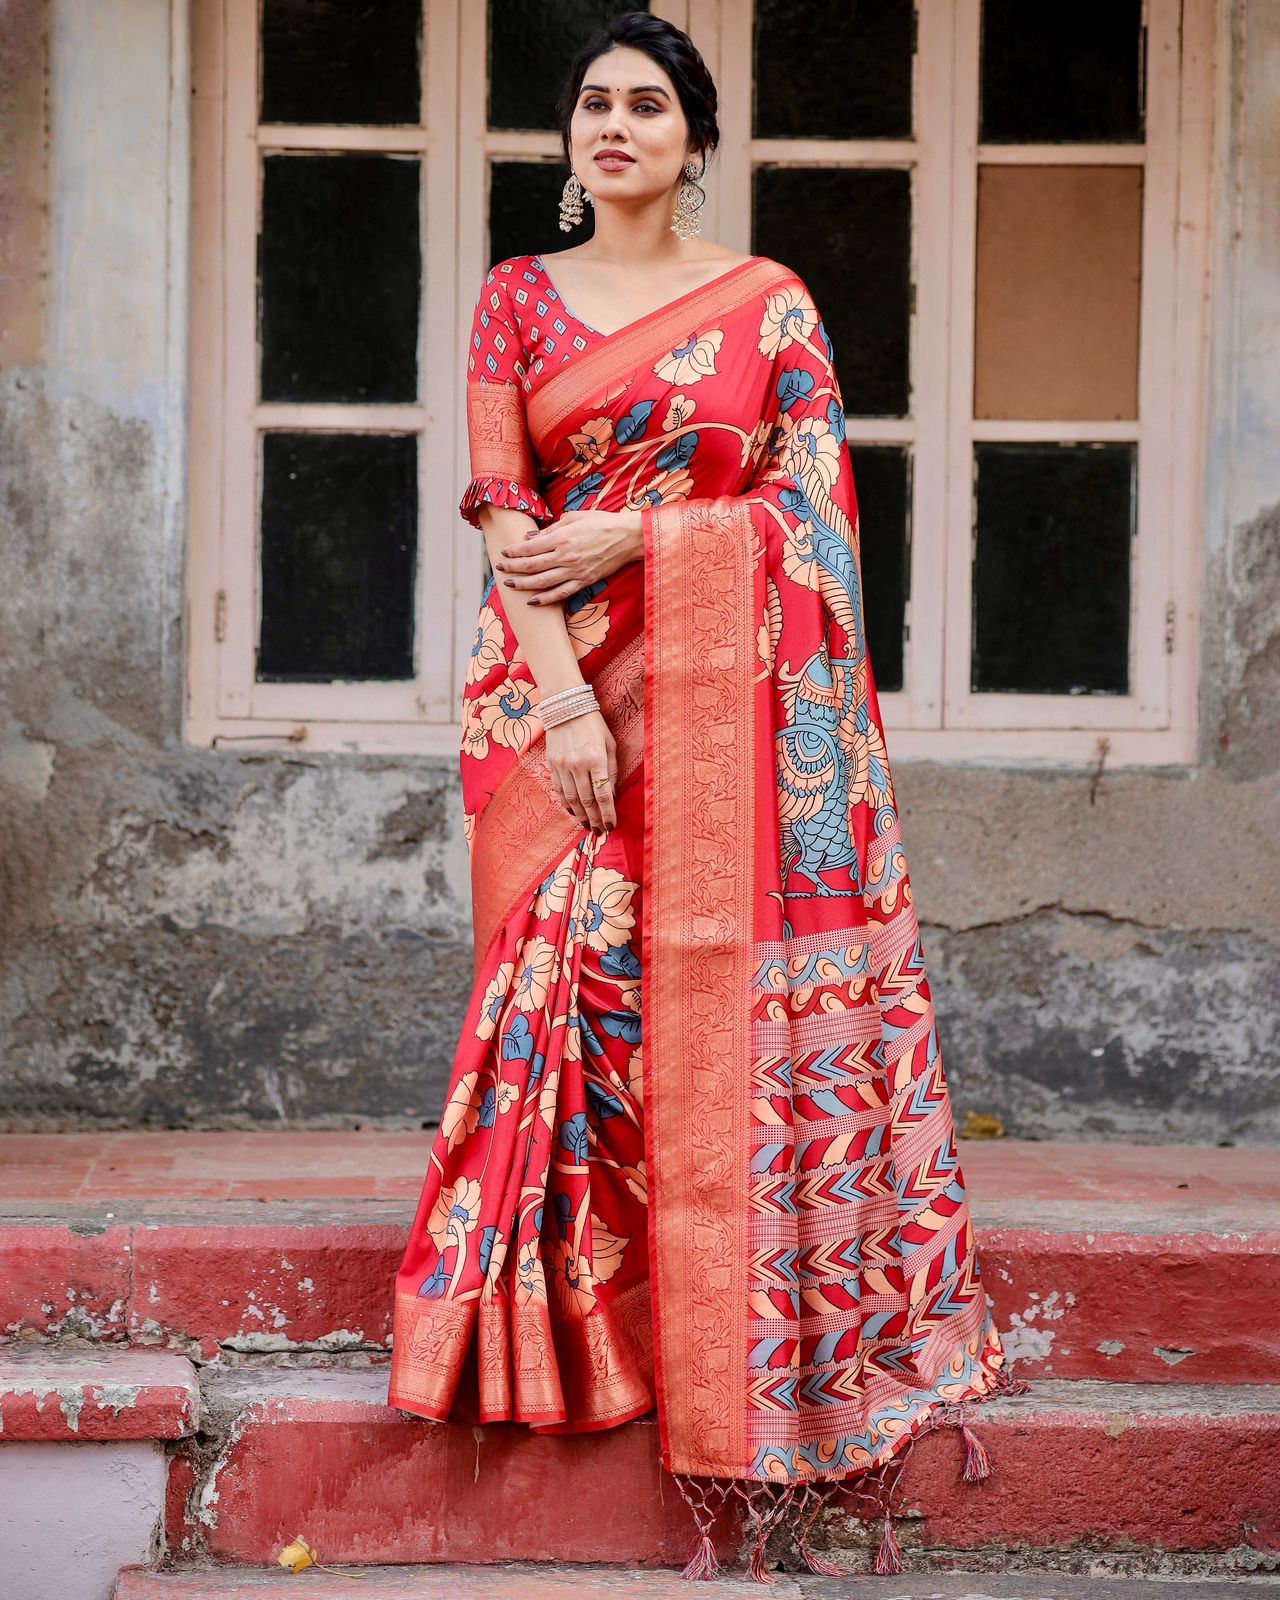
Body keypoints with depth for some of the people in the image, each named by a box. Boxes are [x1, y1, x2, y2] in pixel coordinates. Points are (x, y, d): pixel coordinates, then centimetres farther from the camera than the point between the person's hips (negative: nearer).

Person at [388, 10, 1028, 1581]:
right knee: (576, 982, -3)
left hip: (729, 697, -1)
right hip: (560, 686, 1)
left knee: (727, 1000, -4)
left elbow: (810, 506, 0)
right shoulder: (516, 299, 10)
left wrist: (627, 536, -10)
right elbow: (505, 513, 1)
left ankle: (744, 1346, 3)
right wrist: (561, 696, -12)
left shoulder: (771, 301, 8)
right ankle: (572, 1328, 6)